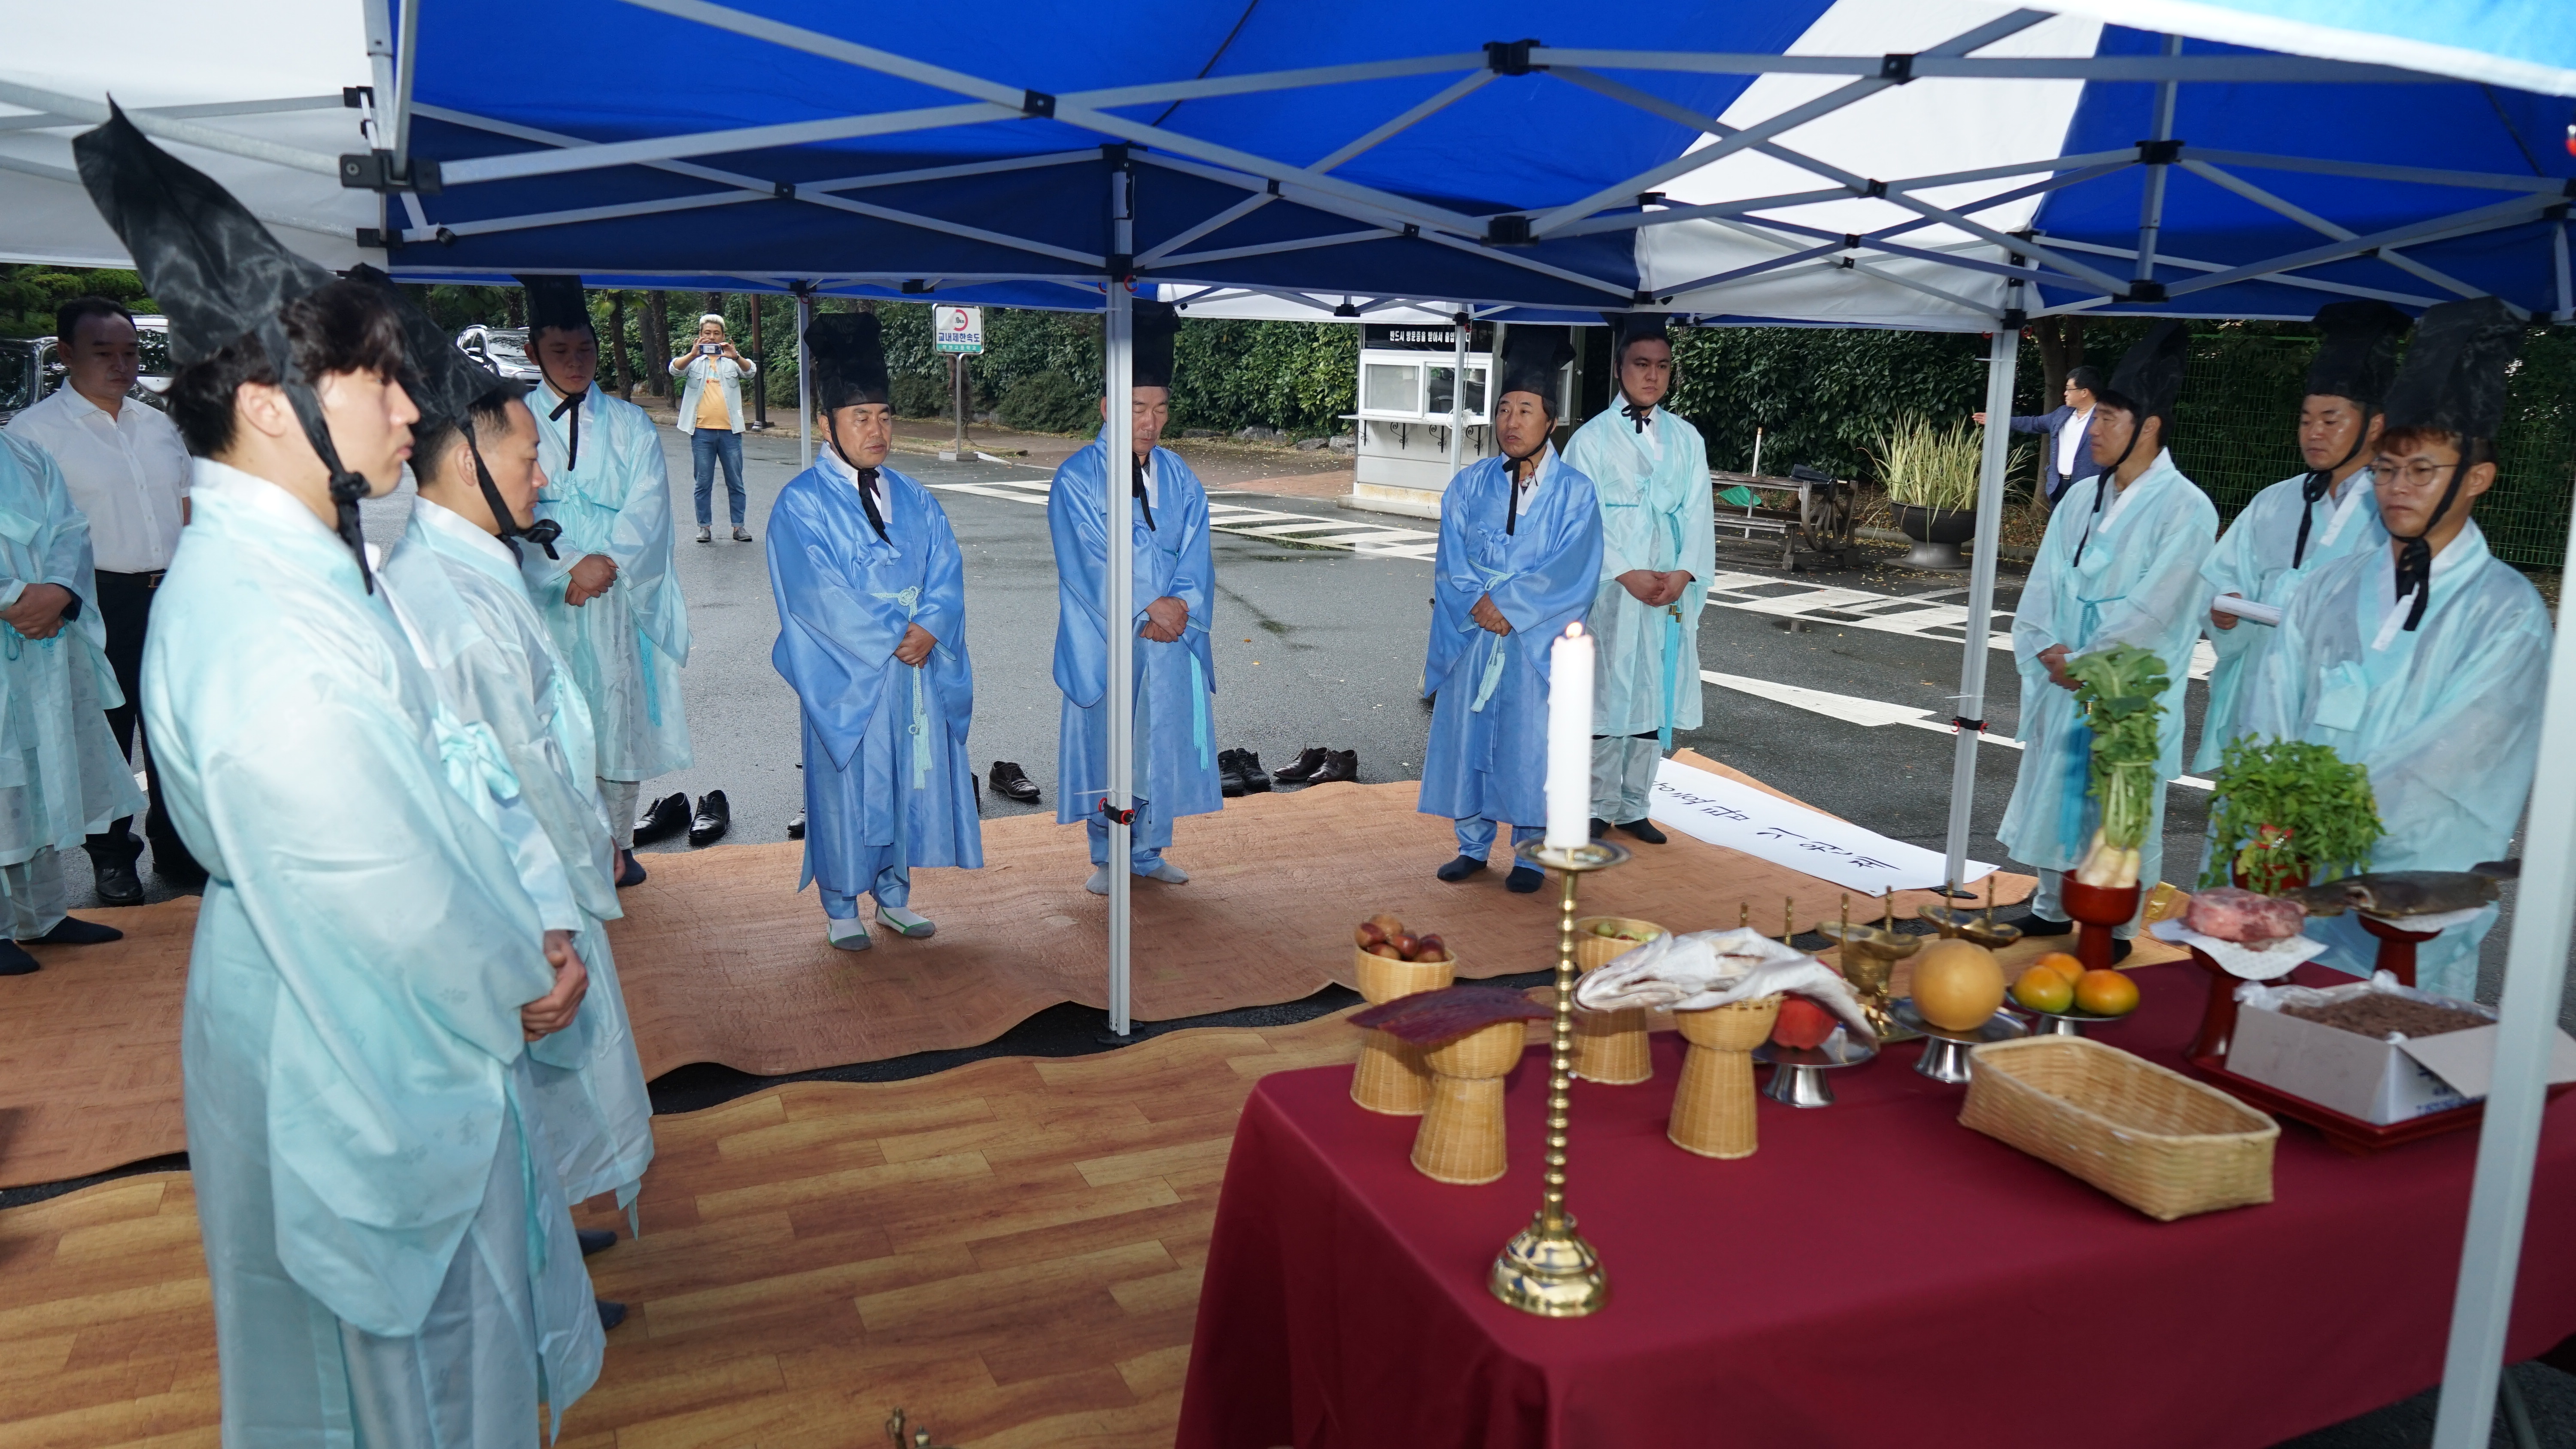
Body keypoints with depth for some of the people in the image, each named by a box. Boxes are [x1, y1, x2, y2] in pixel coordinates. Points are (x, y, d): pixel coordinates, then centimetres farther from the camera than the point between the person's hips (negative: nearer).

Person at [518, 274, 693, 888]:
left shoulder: (631, 425, 11)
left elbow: (647, 509, 0)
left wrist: (605, 565, -15)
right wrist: (566, 571, -16)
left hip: (619, 598, 2)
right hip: (543, 600, -1)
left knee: (622, 720, 4)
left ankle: (617, 843, 17)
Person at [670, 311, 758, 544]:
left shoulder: (733, 359, 10)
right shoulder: (693, 360, 9)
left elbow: (751, 372, -8)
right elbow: (675, 369, -10)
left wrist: (735, 357, -29)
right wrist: (693, 354, -29)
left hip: (730, 431, 0)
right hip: (702, 431, 0)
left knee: (735, 482, 4)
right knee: (703, 483, 4)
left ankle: (739, 526, 11)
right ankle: (705, 526, 10)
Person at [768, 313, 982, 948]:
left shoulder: (914, 500, 10)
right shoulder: (801, 503, -6)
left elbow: (946, 573, 2)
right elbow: (820, 593, -14)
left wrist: (928, 629, -15)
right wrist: (893, 635, -16)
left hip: (918, 670, 5)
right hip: (846, 675, -5)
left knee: (911, 782, 10)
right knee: (847, 786, 4)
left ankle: (894, 896, 25)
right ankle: (841, 908, 18)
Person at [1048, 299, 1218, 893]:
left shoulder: (1179, 478, 7)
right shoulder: (1078, 478, -7)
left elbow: (1195, 555, 3)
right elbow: (1090, 561, -13)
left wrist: (1179, 608, -14)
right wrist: (1147, 609, -17)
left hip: (1170, 640, 4)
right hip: (1105, 640, -4)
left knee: (1163, 743, 9)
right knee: (1107, 745, 4)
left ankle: (1149, 851, 24)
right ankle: (1106, 859, 17)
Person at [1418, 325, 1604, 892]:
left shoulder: (1575, 492, -3)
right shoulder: (1469, 485, 5)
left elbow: (1571, 572, -11)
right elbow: (1451, 563, 0)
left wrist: (1506, 603, -18)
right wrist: (1480, 602, -17)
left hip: (1538, 643, -3)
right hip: (1471, 637, 3)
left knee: (1532, 745, 2)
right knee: (1466, 735, 6)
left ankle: (1531, 852, 17)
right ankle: (1473, 845, 21)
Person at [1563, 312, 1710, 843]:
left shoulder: (1687, 439, 10)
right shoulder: (1591, 439, -1)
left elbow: (1698, 515, 6)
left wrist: (1684, 573, -10)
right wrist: (1628, 575, -17)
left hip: (1672, 594, 4)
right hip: (1610, 593, -4)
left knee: (1656, 699, 7)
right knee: (1605, 698, 0)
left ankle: (1633, 807, 18)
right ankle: (1599, 808, 12)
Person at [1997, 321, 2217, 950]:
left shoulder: (2185, 509, -11)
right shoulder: (2082, 498, 8)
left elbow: (2153, 606, -15)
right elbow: (2045, 583, 6)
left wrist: (2083, 661, -13)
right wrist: (2047, 647, -8)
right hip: (2063, 684, 6)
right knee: (2053, 792, 14)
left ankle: (2115, 931, 16)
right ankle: (2052, 909, 30)